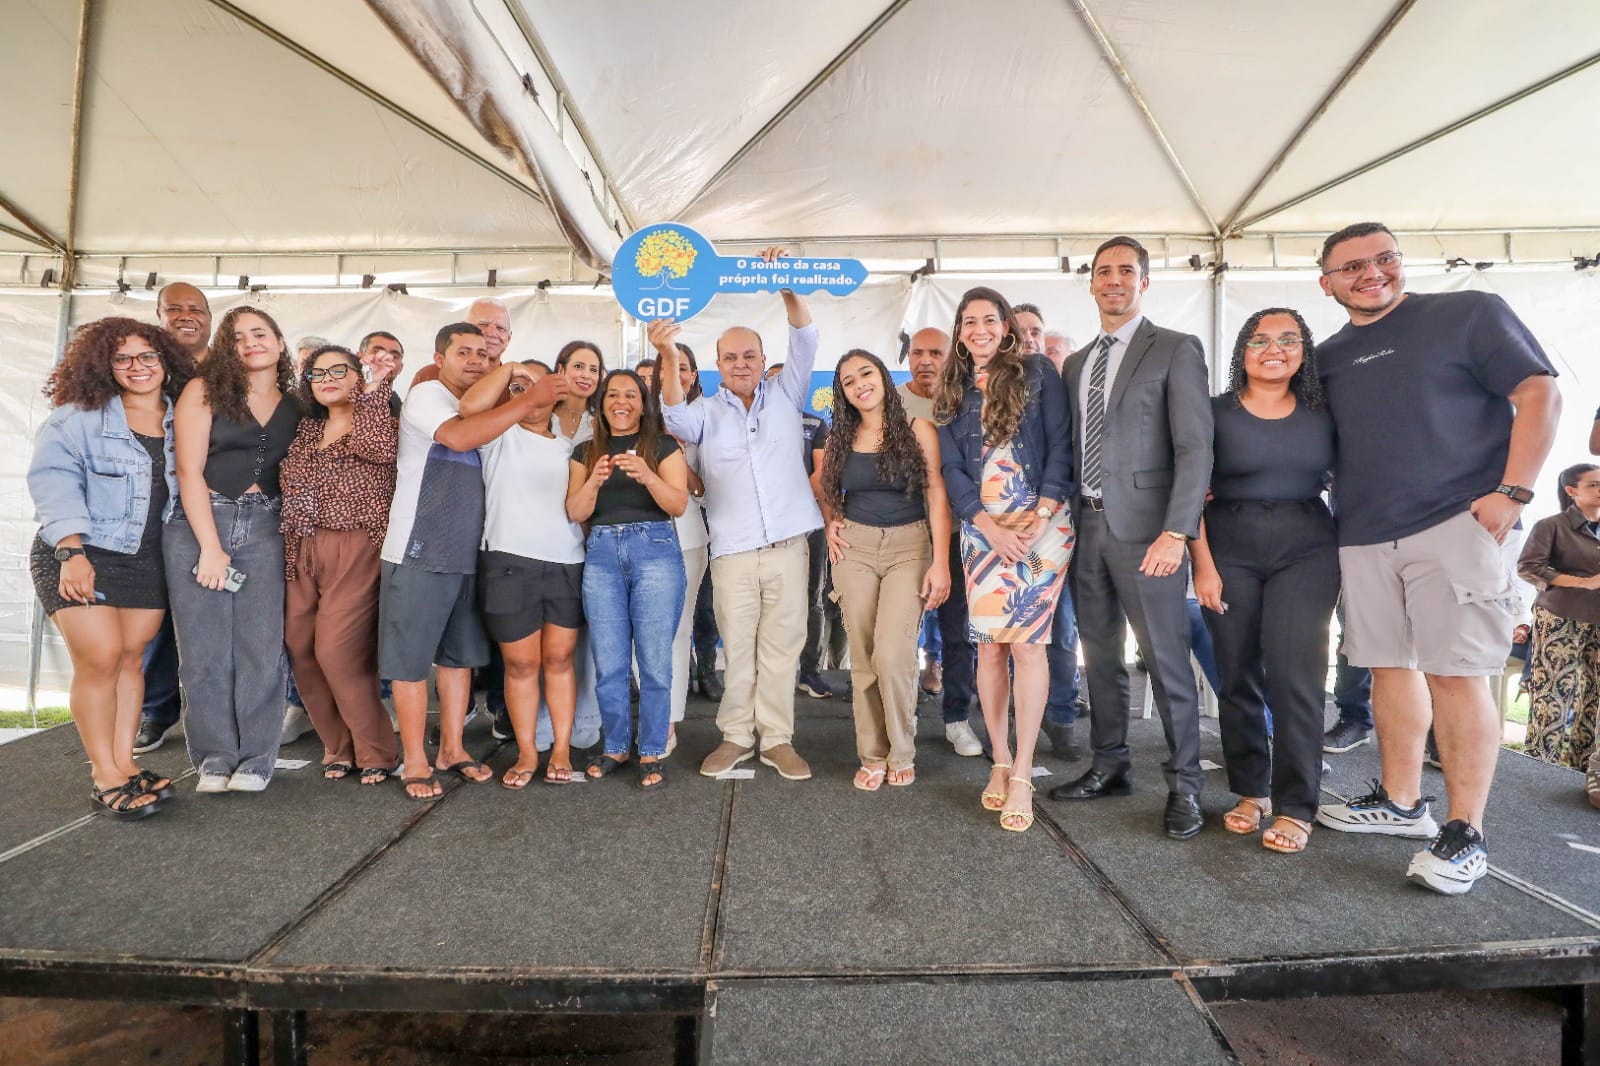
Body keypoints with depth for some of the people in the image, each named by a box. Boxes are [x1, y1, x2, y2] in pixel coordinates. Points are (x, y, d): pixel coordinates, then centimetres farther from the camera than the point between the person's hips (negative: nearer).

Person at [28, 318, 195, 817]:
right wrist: (71, 551, -20)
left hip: (147, 560, 4)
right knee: (100, 658, -9)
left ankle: (124, 762, 14)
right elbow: (53, 479, -11)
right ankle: (104, 776, 0)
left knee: (131, 658, 5)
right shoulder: (78, 416, -4)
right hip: (80, 556, -4)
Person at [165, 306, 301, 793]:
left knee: (261, 644, -3)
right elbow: (189, 470, -3)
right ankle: (215, 758, 10)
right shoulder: (204, 391, 3)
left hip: (264, 528, 2)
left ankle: (254, 758, 7)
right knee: (205, 647, -1)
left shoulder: (295, 407, 11)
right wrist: (210, 547, -10)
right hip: (199, 523, -1)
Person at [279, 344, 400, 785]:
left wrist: (373, 389, -17)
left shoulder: (376, 419, 0)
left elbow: (378, 449, -23)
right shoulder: (308, 429, 17)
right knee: (301, 652, 4)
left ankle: (377, 753, 4)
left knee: (338, 654, -11)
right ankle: (338, 748, 18)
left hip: (355, 551, -6)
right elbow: (288, 483, 25)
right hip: (302, 553, 7)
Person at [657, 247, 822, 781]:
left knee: (782, 644, 4)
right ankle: (736, 735, 19)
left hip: (788, 544, 1)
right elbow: (678, 421, -13)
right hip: (732, 550, 0)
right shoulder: (708, 410, 8)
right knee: (737, 647, 5)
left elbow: (805, 343, 1)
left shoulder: (784, 395, 12)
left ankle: (776, 738, 14)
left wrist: (787, 288, -14)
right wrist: (669, 359, -29)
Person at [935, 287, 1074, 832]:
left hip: (1039, 525, -3)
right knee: (989, 644, 1)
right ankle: (1000, 761, 13)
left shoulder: (1038, 372, 5)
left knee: (1026, 640, -8)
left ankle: (1022, 772, -1)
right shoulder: (954, 391, 13)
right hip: (982, 530, 3)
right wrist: (990, 527, -6)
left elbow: (1061, 446, -1)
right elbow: (951, 468, 7)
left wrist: (1041, 517, -12)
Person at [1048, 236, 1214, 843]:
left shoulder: (1176, 351, -1)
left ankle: (1183, 786, 13)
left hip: (1145, 527, -6)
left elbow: (1195, 447, -9)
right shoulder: (1076, 364, 17)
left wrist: (1176, 532, -18)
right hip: (1087, 525, 6)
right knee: (1100, 656, 12)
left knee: (1166, 659, -1)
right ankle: (1110, 766, 26)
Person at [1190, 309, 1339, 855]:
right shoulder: (1216, 413, 3)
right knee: (1236, 675, 3)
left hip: (1306, 549, 1)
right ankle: (1251, 791, 19)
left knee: (1294, 674, -7)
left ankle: (1295, 807, 3)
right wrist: (1203, 564, -10)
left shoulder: (1323, 415, 9)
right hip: (1228, 548, 0)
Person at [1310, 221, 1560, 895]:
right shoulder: (1328, 358, 16)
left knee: (1454, 674, -6)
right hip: (1363, 538, 5)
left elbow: (1539, 394, -2)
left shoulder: (1468, 314, 3)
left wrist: (1512, 491, -12)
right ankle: (1400, 803, 24)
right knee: (1391, 667, 11)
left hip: (1456, 524, -5)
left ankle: (1464, 834, 4)